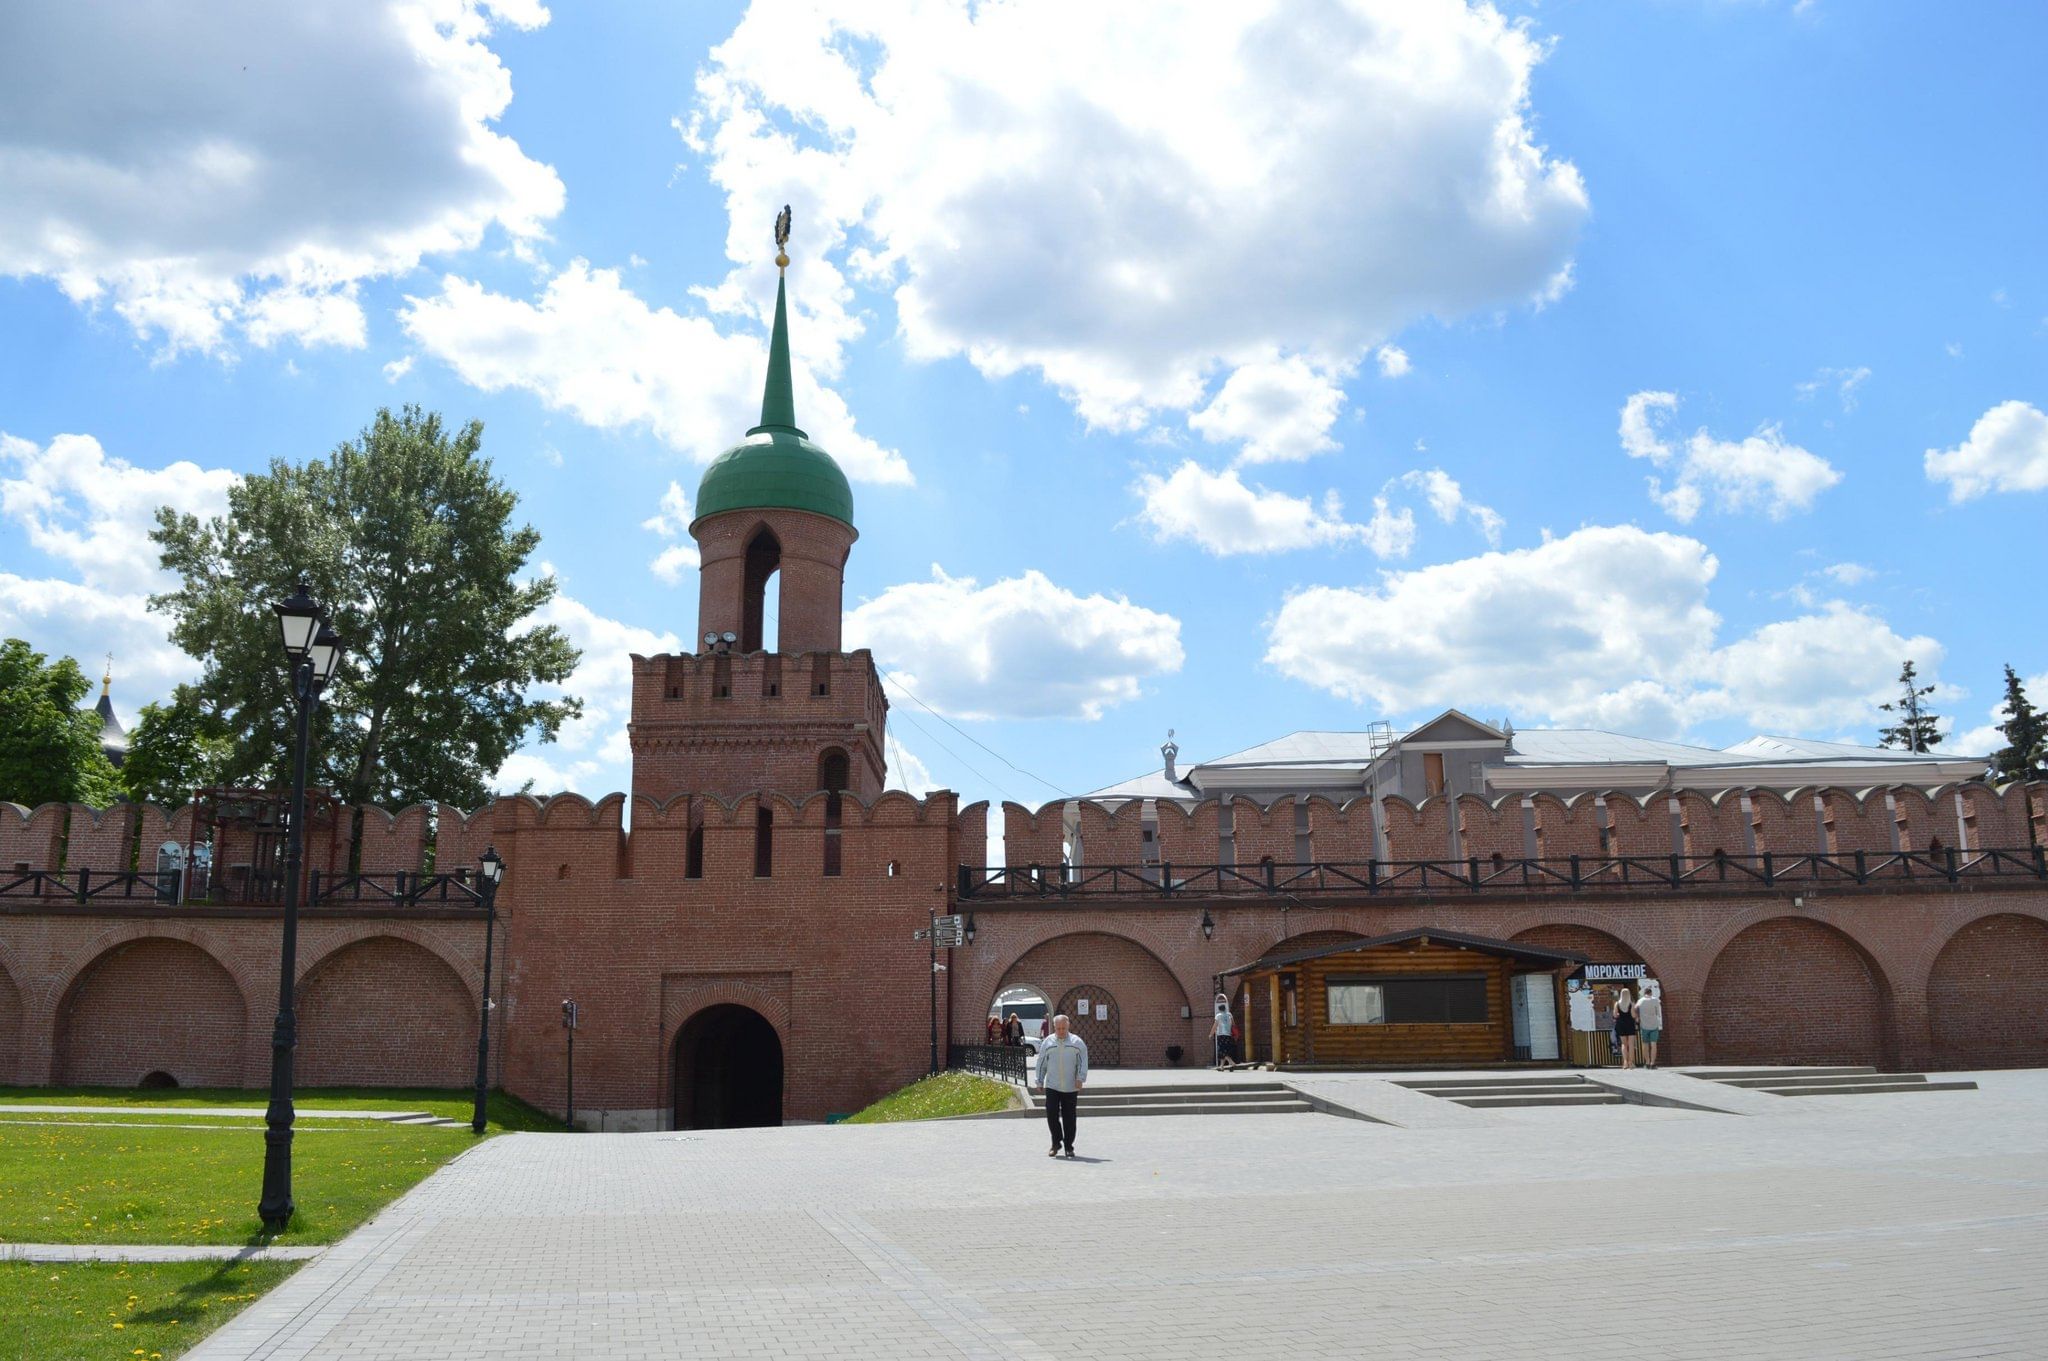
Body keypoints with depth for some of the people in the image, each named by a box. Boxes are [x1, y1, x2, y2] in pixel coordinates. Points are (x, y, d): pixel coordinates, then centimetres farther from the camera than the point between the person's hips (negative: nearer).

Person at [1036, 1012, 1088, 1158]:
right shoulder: (1048, 1042, 7)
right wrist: (1040, 1082, 10)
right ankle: (1056, 1142, 8)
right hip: (1052, 1086, 1)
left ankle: (1069, 1147, 14)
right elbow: (1041, 1063, 12)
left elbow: (1083, 1062, 0)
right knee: (1051, 1114, -9)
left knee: (1070, 1118, 3)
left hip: (1071, 1088, -1)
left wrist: (1080, 1078, -12)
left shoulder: (1077, 1042, 3)